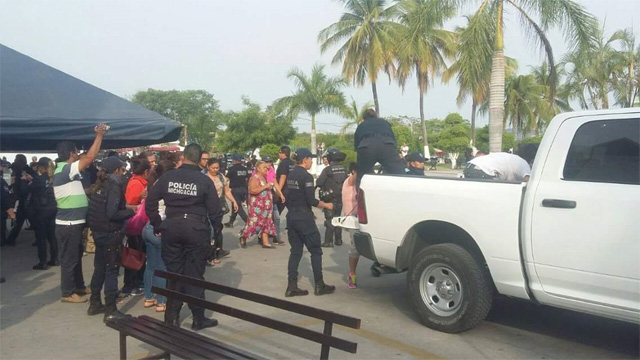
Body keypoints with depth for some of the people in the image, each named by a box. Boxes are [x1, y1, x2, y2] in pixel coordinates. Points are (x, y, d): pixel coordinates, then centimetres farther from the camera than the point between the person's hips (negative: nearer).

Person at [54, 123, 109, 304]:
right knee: (69, 258, 0)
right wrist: (99, 135, -21)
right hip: (68, 224, -10)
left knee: (76, 256, 20)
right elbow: (90, 158, -25)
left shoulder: (66, 170, 12)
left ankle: (79, 286, 32)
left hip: (73, 223, 10)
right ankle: (68, 293, 11)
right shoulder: (65, 169, -19)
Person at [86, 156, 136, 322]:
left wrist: (125, 206, 13)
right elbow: (112, 214, -24)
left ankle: (95, 304, 29)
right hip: (110, 233, -9)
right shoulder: (114, 186, -17)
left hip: (98, 231, 9)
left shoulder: (99, 185, 8)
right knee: (112, 269, -2)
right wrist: (131, 211, -11)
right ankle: (110, 310, 3)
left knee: (100, 267, 18)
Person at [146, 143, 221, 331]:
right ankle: (198, 318, 12)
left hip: (172, 227, 2)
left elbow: (150, 202, 2)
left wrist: (157, 225, 10)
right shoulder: (204, 180, -5)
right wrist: (218, 228, 11)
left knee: (174, 272, 12)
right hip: (197, 228, -2)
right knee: (194, 274, 5)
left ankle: (172, 317, 19)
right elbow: (214, 208, -4)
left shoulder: (167, 176, 1)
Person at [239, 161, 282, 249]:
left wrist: (271, 186, 13)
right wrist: (265, 186, -24)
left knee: (266, 223, 6)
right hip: (257, 206, -9)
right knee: (254, 222, -4)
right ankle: (243, 237, 18)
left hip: (266, 205, 9)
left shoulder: (265, 177, 13)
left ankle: (265, 242, 10)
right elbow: (252, 191, -27)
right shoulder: (255, 178, -13)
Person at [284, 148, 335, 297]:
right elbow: (311, 201, -18)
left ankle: (292, 287, 9)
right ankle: (319, 286, 9)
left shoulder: (290, 175, 10)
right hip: (304, 218, -8)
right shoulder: (306, 176, -14)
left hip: (291, 217, 8)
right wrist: (326, 205, -3)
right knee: (316, 251, 4)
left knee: (295, 251, 11)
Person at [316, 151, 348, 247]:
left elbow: (318, 183, -18)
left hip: (330, 199, -5)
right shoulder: (344, 169, 1)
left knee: (329, 220, 0)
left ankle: (328, 241, -1)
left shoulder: (327, 170, -14)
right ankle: (338, 240, 23)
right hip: (341, 198, 5)